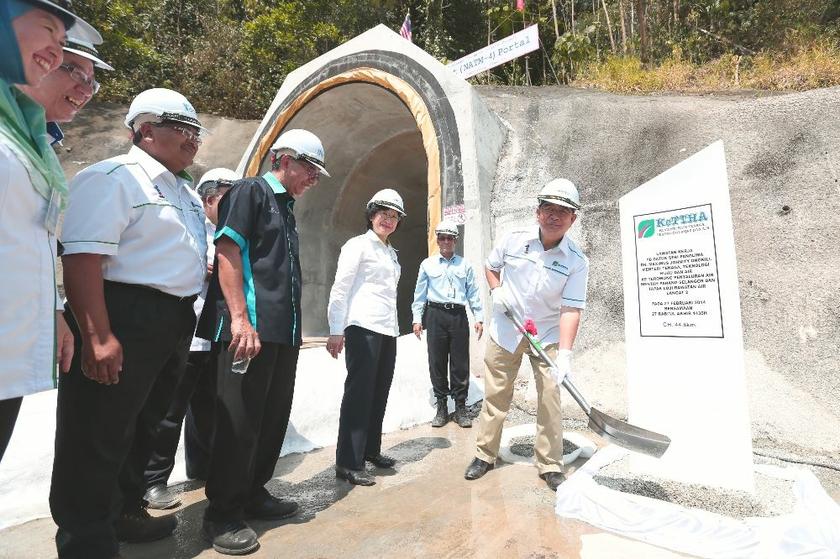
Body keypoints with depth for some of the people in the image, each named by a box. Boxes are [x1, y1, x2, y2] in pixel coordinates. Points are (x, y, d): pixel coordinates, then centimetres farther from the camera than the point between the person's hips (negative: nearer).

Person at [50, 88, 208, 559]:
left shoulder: (187, 193, 17)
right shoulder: (114, 177, -11)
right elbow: (83, 258, -21)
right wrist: (97, 337, -27)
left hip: (175, 322, 10)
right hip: (124, 317, -9)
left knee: (143, 427, 21)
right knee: (97, 439, 3)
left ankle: (125, 513, 40)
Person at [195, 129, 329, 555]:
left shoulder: (286, 206, 22)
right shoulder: (250, 191, -2)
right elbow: (227, 252, -13)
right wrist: (240, 318, -22)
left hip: (284, 331, 9)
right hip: (249, 328, -9)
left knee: (273, 418, 14)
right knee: (238, 421, -1)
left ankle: (252, 495, 30)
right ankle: (221, 515, 15)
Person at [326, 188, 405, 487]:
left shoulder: (391, 252, 20)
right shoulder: (358, 245, -2)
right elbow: (340, 288, -8)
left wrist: (392, 325, 17)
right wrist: (336, 331, -14)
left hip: (388, 329, 8)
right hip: (363, 327, -7)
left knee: (379, 392, 11)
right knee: (359, 392, -5)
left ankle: (370, 450, 26)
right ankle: (348, 463, 3)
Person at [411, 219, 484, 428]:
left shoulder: (464, 265, 14)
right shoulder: (427, 264, 12)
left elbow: (473, 293, 11)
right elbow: (420, 293, 10)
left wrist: (479, 318, 4)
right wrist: (417, 319, 4)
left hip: (458, 315, 0)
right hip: (436, 315, 0)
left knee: (460, 363, 1)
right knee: (437, 362, 2)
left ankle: (460, 407, 13)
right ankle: (441, 407, 14)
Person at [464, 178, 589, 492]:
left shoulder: (577, 262, -14)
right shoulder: (514, 240, -9)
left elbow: (571, 310, -19)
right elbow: (491, 266, 10)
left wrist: (565, 354, -29)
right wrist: (496, 291, -8)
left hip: (547, 335, -1)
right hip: (505, 331, 1)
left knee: (550, 398, -1)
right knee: (495, 395, 8)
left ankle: (550, 466, 17)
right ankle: (485, 455, 24)